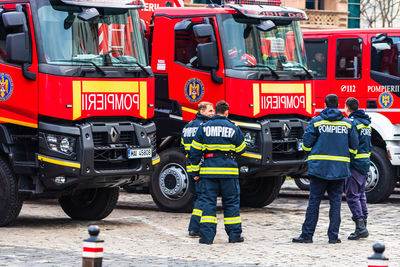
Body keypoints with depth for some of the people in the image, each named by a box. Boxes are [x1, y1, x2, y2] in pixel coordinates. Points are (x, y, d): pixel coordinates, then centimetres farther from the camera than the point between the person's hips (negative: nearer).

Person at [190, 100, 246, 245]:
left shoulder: (203, 127, 3)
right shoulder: (233, 128, 1)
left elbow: (195, 151, 3)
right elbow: (241, 150, 10)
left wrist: (195, 171, 8)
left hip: (208, 169, 1)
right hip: (228, 170, -1)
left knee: (208, 201, 2)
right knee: (231, 202, 9)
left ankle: (206, 235, -5)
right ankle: (234, 234, 12)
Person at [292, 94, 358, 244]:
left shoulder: (316, 122, -2)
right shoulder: (347, 123, 4)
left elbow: (306, 144, -1)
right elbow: (354, 147, 6)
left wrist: (311, 151, 20)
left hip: (319, 168, -1)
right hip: (340, 168, 1)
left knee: (314, 202, 2)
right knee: (335, 201, 7)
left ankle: (307, 234, 3)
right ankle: (333, 236, 5)